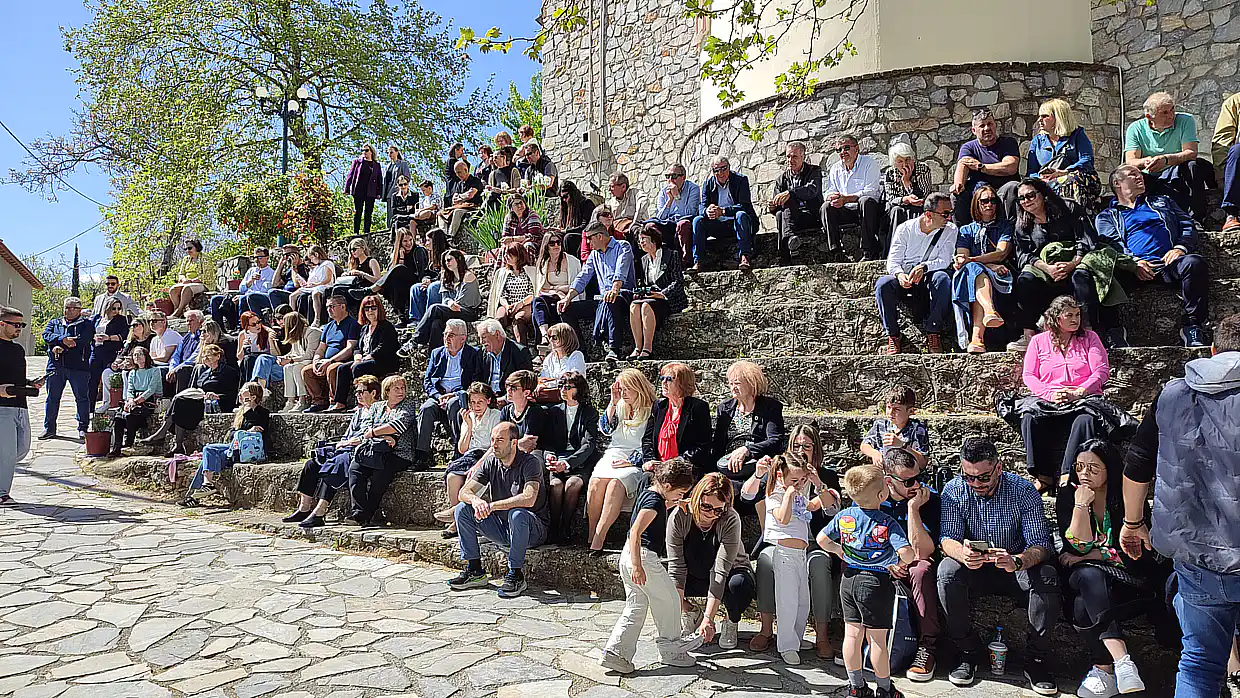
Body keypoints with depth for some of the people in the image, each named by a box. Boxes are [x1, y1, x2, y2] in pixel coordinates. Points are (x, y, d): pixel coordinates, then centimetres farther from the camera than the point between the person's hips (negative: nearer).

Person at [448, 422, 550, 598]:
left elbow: (529, 498, -32)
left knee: (517, 514, -38)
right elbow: (464, 492, -2)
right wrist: (476, 500, -26)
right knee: (463, 509, -7)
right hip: (501, 527, 6)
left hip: (533, 529, -6)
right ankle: (474, 570, -3)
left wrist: (492, 505, -30)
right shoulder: (490, 463, 2)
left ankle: (516, 575, -22)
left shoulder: (530, 463, -16)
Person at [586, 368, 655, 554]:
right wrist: (613, 403, -1)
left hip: (637, 460, -4)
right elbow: (605, 429, 5)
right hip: (614, 455, 5)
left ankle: (598, 540, -35)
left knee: (616, 483, -34)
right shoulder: (619, 406, 17)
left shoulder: (652, 410, 0)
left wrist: (631, 461, -12)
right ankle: (591, 537, -27)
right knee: (596, 481, -28)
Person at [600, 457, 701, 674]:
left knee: (635, 608, 13)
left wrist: (667, 506, 22)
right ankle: (671, 650, 20)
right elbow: (635, 532, -26)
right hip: (644, 557, -10)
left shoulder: (646, 493, 12)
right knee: (668, 601, 7)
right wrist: (637, 566, -29)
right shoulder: (654, 501, -17)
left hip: (629, 556, 10)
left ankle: (615, 653, 9)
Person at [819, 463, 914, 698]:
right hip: (876, 582, -4)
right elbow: (906, 553, -24)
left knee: (852, 634, 11)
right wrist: (903, 562, -2)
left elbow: (822, 539, 7)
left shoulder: (844, 516, -1)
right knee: (877, 639, 7)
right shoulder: (888, 523, -15)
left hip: (849, 580, 4)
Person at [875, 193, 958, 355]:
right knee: (883, 283, -31)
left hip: (929, 281, 0)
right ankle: (893, 337, -22)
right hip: (904, 279, 0)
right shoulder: (905, 229, 1)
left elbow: (944, 262, -7)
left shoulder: (950, 230, 2)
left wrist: (924, 267, -28)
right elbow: (893, 261, -2)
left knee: (943, 278, -34)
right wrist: (900, 275, -26)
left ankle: (933, 333, -26)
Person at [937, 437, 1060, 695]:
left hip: (1016, 569, 0)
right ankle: (968, 653, -15)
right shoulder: (954, 491, -11)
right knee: (947, 571, -31)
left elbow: (1040, 544, -20)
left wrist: (1018, 561, -44)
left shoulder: (1024, 490, -14)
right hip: (973, 569, 0)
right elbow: (947, 538, -17)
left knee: (1047, 575, -31)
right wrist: (962, 554, -42)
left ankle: (1036, 659, -14)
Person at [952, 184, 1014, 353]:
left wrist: (970, 260, -18)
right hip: (973, 273, 1)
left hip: (999, 277, -1)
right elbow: (962, 257, 3)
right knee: (974, 269, -36)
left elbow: (1001, 253, -2)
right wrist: (991, 265, -14)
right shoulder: (966, 230, 20)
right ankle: (990, 311, -65)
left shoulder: (1005, 226, 16)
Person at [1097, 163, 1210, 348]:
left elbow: (1188, 225, 23)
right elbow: (1111, 244, 6)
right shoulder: (1106, 216, 25)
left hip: (1169, 263, 2)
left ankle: (1192, 326, -23)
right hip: (1134, 269, -2)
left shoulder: (1162, 202, 35)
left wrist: (1180, 247, 0)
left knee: (1194, 262, -34)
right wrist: (1133, 262, -15)